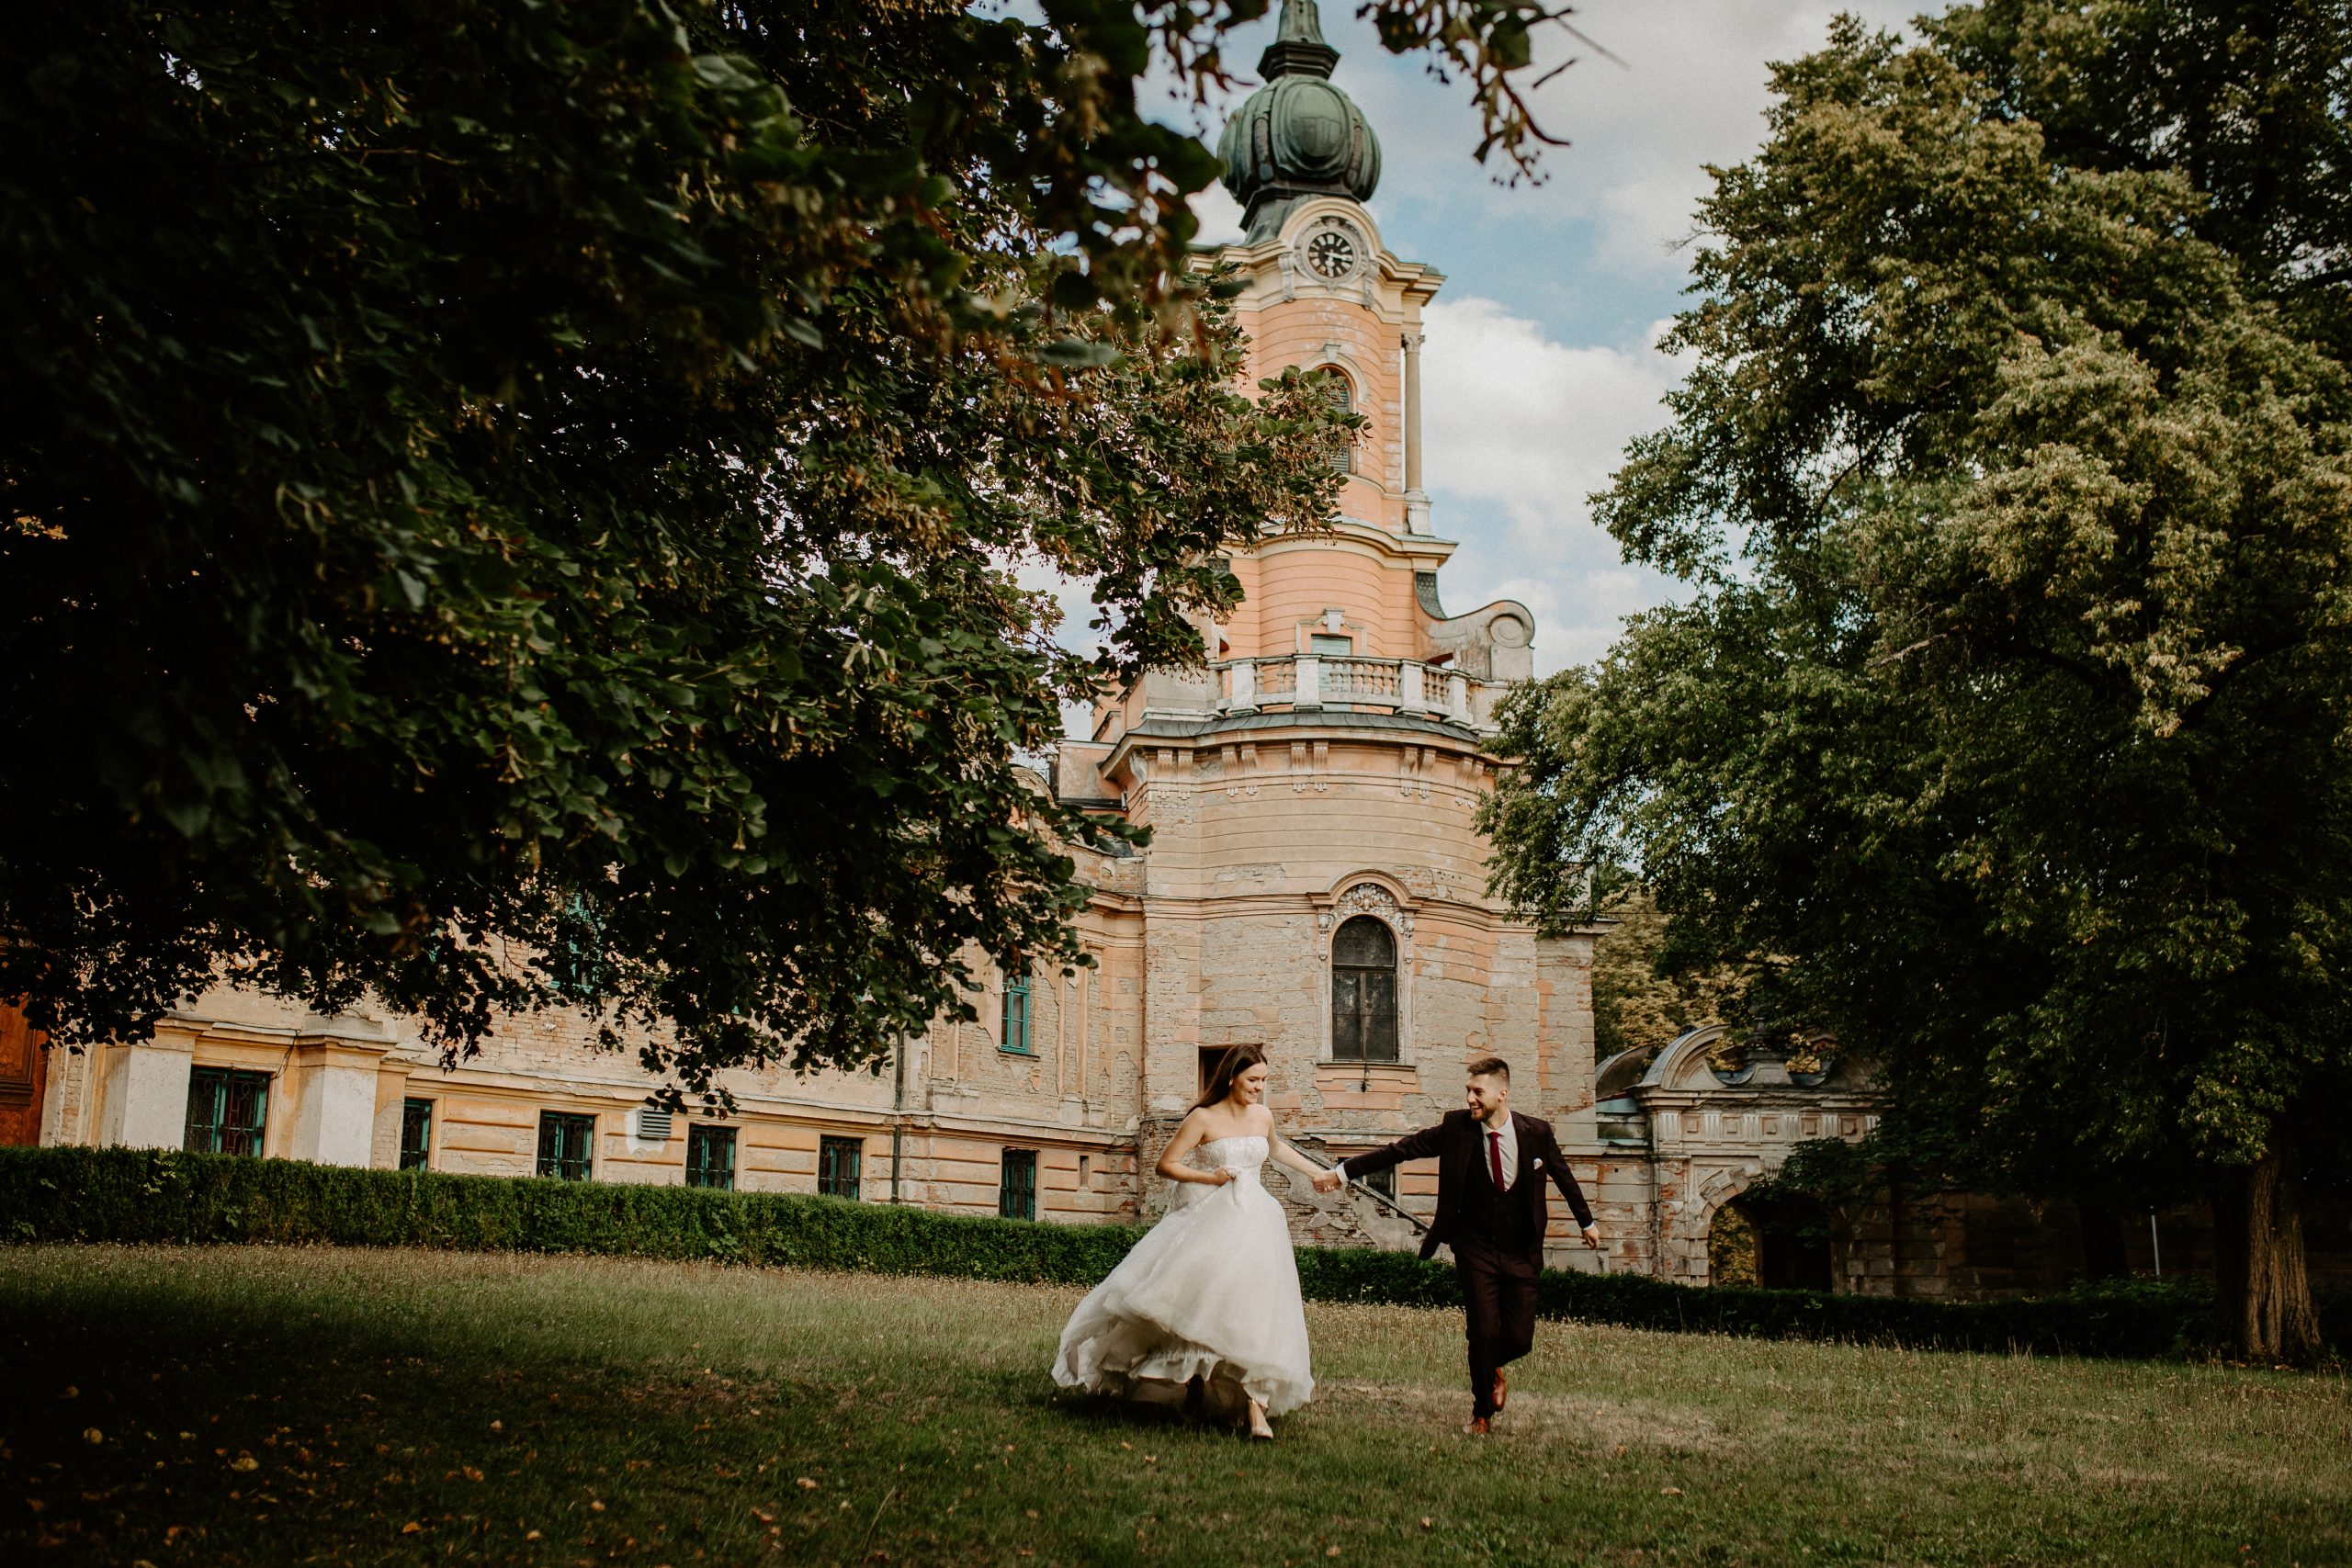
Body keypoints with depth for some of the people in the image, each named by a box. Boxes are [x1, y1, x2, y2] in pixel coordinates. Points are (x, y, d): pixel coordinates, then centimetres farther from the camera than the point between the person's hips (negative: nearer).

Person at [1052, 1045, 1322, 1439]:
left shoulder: (1262, 1116, 9)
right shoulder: (1204, 1117, -5)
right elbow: (1166, 1164, -3)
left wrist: (1318, 1172, 38)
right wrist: (1209, 1177, -13)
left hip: (1253, 1222, 3)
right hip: (1207, 1219, -3)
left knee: (1253, 1308, -8)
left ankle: (1256, 1409, -10)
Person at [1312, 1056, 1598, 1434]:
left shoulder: (1537, 1133, -5)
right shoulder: (1456, 1127, -8)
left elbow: (1563, 1176, 12)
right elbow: (1400, 1150, -6)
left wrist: (1587, 1222, 26)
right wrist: (1343, 1171, -9)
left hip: (1520, 1252, 1)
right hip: (1475, 1249, -1)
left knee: (1520, 1339, -2)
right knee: (1484, 1332, -8)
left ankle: (1493, 1367, 35)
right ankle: (1482, 1411, 16)